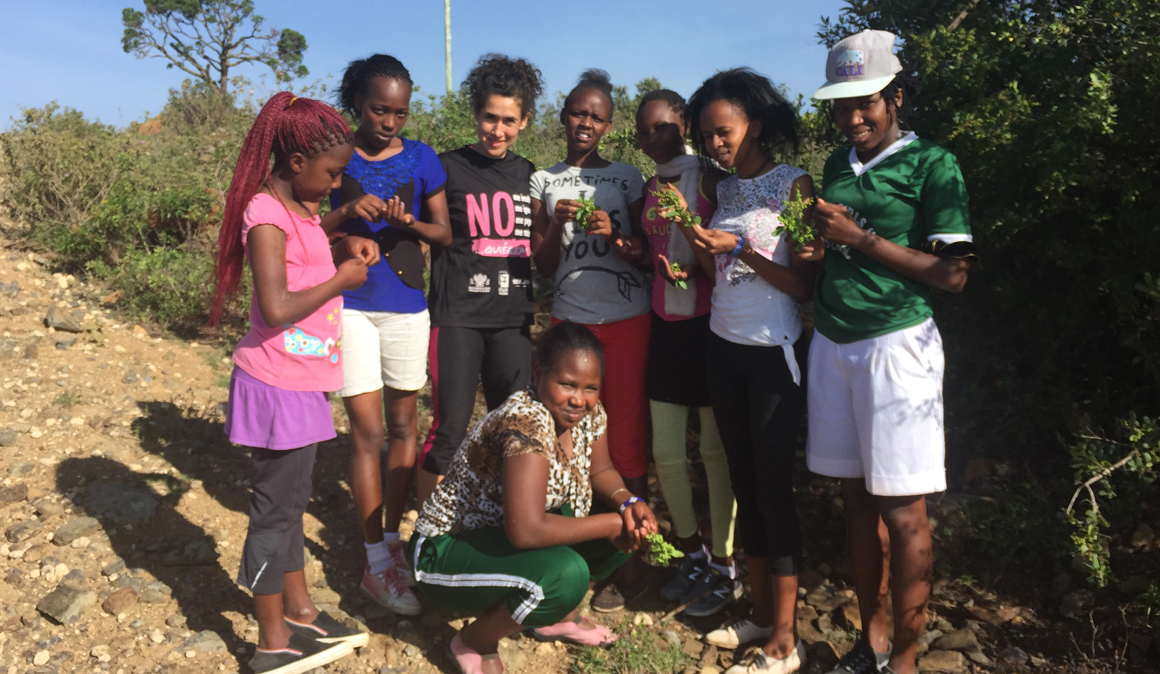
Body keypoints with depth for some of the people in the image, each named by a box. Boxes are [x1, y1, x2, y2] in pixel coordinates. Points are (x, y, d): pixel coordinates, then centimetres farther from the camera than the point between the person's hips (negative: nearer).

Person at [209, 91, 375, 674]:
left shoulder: (301, 207, 9)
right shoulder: (267, 216, -19)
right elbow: (277, 308, -28)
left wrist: (347, 248, 8)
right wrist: (341, 278, -16)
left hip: (302, 381, 9)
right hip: (278, 385, -9)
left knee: (291, 500, 19)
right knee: (274, 509, 3)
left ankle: (299, 612, 35)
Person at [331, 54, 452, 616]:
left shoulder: (420, 159, 2)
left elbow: (445, 231, 3)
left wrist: (409, 223, -18)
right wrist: (348, 211, -21)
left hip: (407, 305, 2)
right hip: (352, 304, -2)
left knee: (403, 425, 11)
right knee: (368, 432, -2)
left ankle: (392, 537, 28)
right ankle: (376, 565, 9)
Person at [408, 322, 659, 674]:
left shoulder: (589, 412, -8)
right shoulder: (526, 423, -32)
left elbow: (601, 471, 8)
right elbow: (525, 531, -39)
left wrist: (629, 504, -14)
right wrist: (610, 525, -28)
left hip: (504, 535, 8)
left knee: (629, 522, -4)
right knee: (565, 574, -33)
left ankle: (557, 614, 17)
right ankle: (475, 642, -4)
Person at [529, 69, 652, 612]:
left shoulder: (628, 177, 6)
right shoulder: (544, 181, 10)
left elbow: (648, 257, 5)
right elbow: (543, 265, 7)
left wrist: (615, 236, -14)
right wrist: (556, 226, -12)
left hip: (626, 319, -1)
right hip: (569, 317, 2)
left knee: (626, 435, -1)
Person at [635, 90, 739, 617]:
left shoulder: (712, 179, -5)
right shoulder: (648, 188, 13)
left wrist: (698, 268, -23)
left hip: (709, 324, -6)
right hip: (665, 325, 6)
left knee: (716, 448, 2)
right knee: (665, 451, 6)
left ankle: (722, 564, 17)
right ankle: (693, 555, 26)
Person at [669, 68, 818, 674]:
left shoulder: (792, 185, -8)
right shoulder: (722, 189, 10)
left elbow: (805, 285, -13)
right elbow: (720, 274, 8)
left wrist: (739, 248, -20)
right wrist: (690, 231, -5)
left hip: (774, 351, -6)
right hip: (724, 348, 6)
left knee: (773, 486, -2)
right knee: (742, 482, 11)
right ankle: (761, 612, 25)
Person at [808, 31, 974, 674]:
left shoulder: (932, 165, -4)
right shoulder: (837, 163, 14)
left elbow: (953, 273, -10)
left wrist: (862, 238, -13)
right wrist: (815, 288, 7)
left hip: (895, 346, -6)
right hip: (833, 344, 6)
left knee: (901, 508, 0)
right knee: (857, 495, 11)